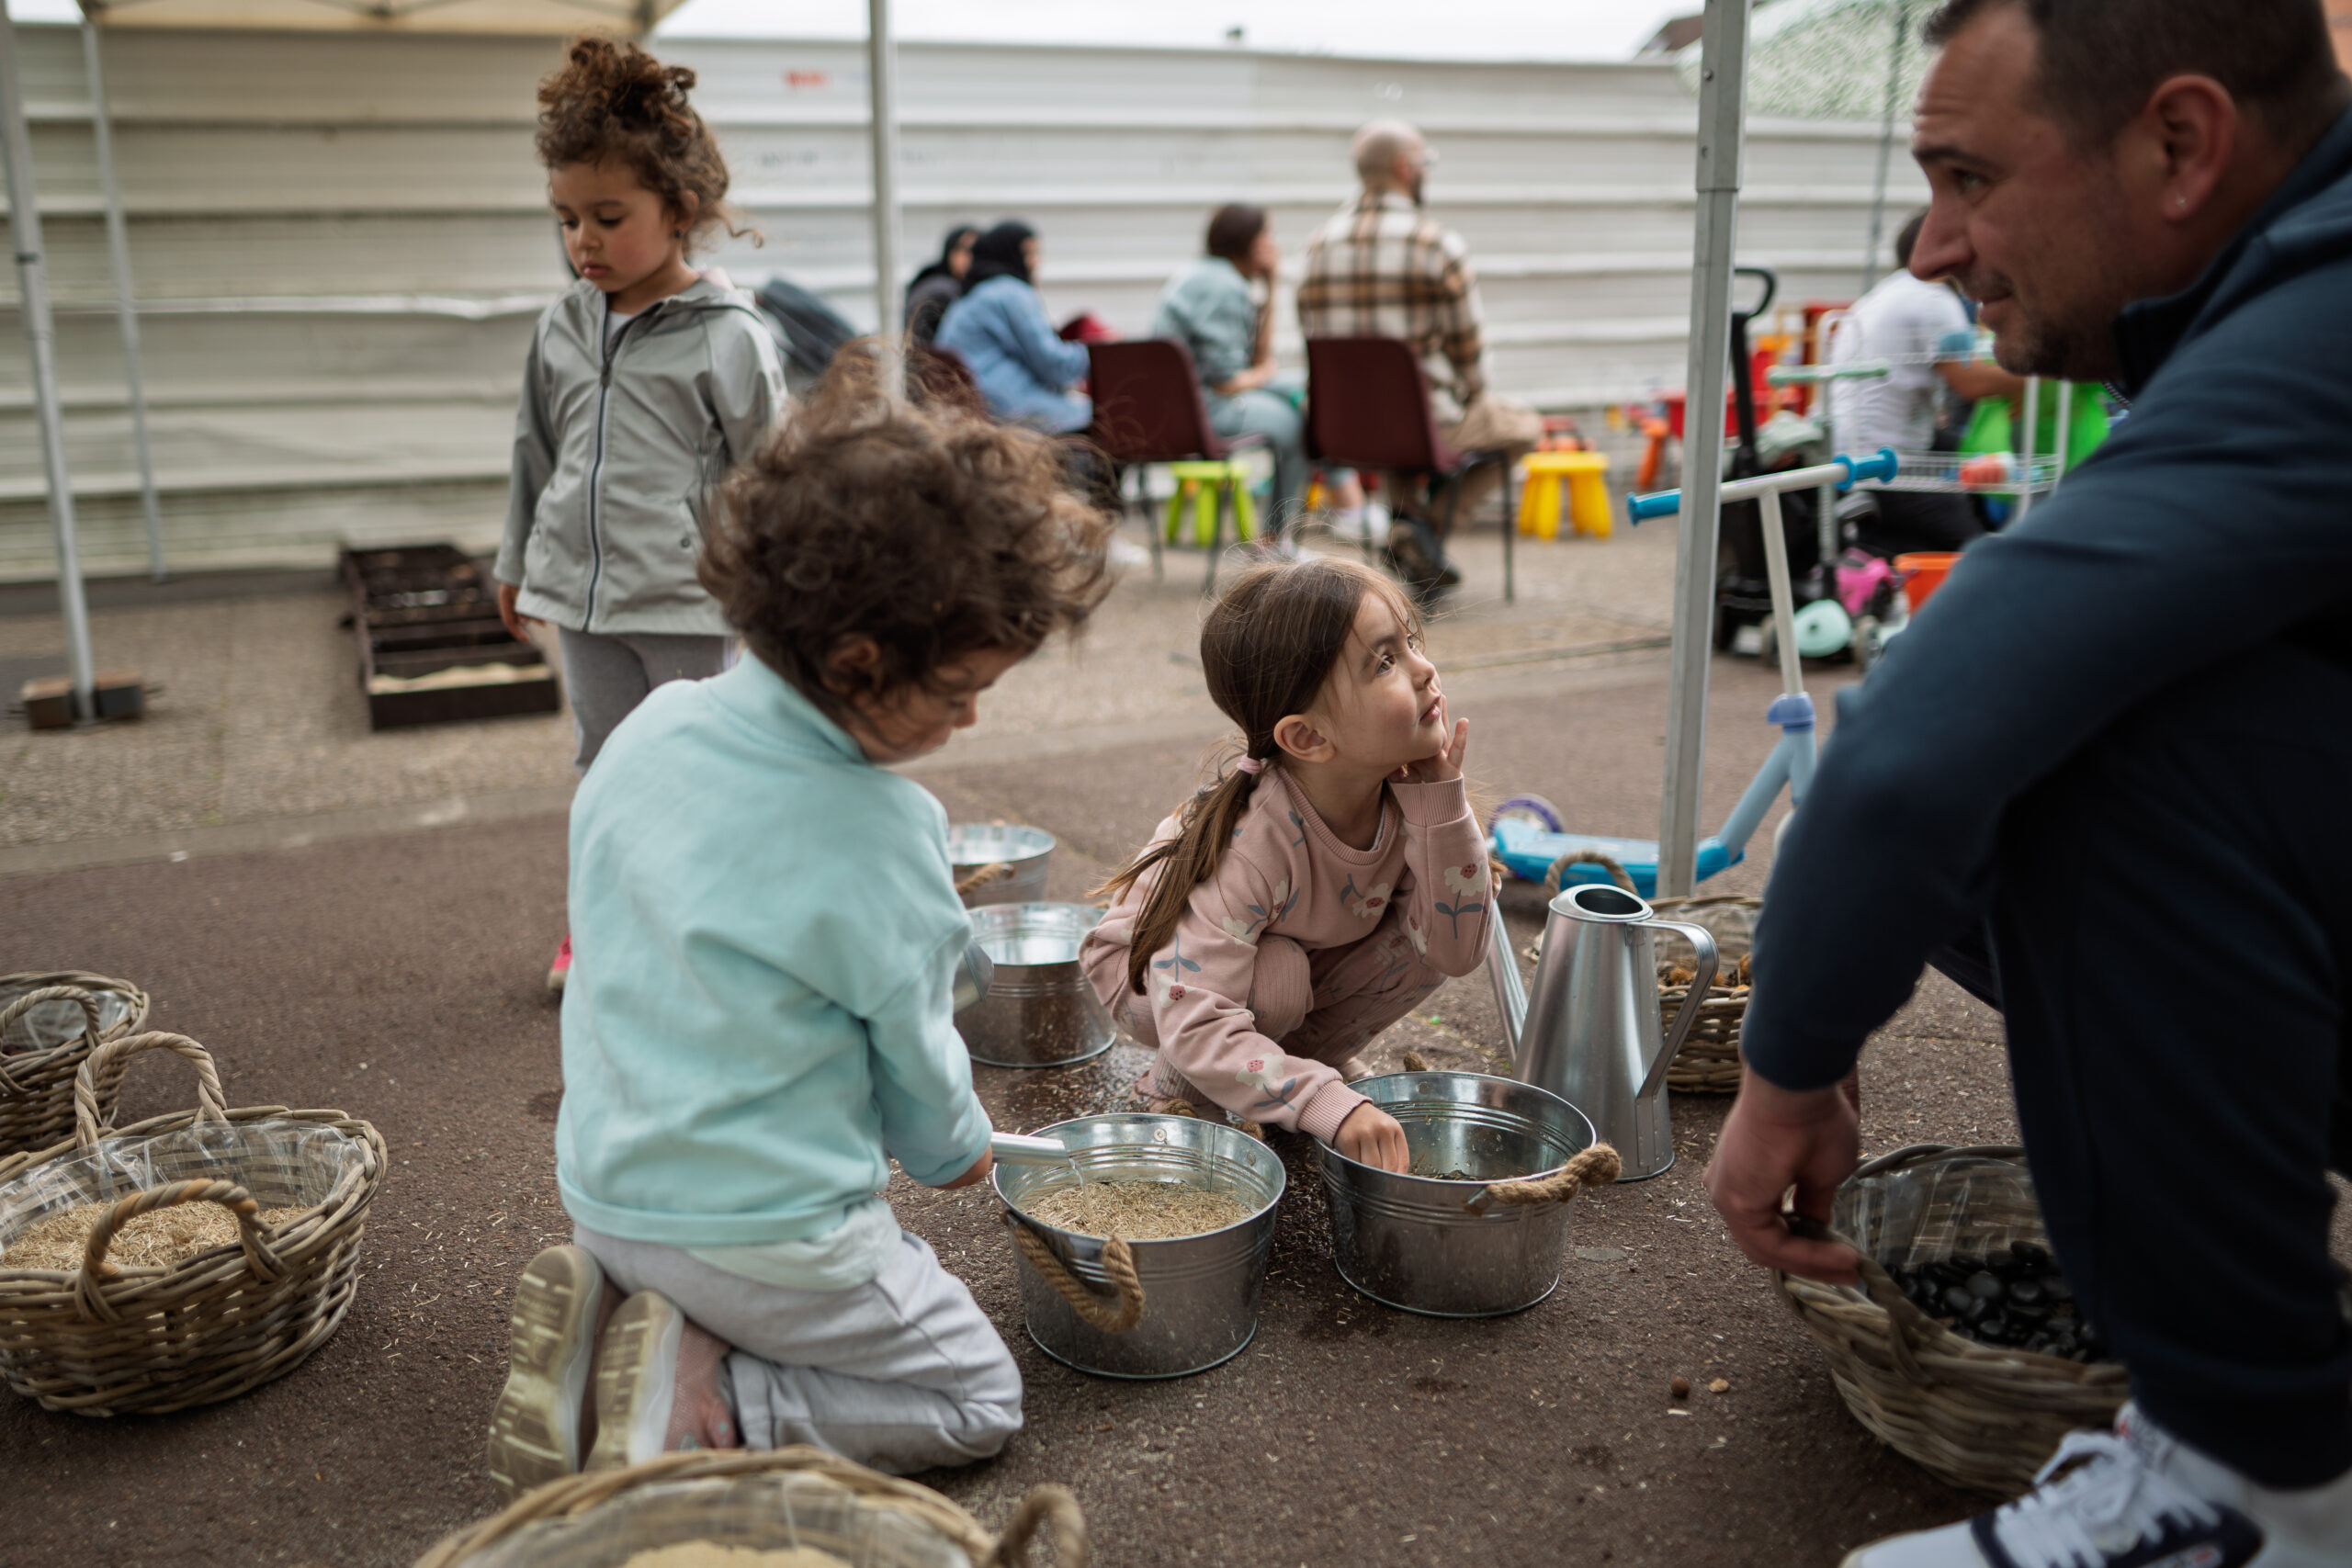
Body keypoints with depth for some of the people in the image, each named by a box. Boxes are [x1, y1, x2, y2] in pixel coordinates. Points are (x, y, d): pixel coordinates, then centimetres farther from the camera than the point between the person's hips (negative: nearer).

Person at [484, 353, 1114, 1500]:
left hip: (604, 1186, 7)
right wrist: (956, 1150, 14)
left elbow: (604, 954, 8)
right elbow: (915, 1054, -9)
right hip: (763, 1229, -7)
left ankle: (602, 1314, 6)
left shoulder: (650, 729, -4)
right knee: (980, 1401, 10)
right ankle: (699, 1400, -7)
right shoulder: (880, 836, -24)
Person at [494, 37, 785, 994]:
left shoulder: (726, 336, -11)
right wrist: (517, 564, 21)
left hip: (690, 599, -5)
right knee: (601, 764, 17)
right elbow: (535, 455, 16)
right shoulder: (563, 329, 6)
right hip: (584, 594, 5)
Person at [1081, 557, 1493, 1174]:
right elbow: (1193, 1025, -42)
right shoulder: (1254, 844, -40)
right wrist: (1330, 1105, -51)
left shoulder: (1403, 789, -24)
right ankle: (1174, 1089, -5)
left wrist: (1439, 801, -33)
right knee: (1278, 973, -34)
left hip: (1300, 963, 5)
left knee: (1421, 940, -17)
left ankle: (1298, 1053, 6)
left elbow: (1456, 951, -23)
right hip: (1156, 966, -5)